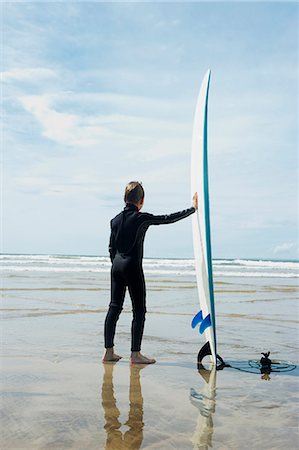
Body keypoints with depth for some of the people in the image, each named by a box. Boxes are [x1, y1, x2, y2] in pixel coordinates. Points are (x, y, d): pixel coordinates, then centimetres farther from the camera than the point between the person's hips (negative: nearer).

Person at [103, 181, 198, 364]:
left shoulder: (116, 219, 8)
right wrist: (192, 209, 7)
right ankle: (135, 354, 3)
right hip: (133, 267, -7)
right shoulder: (142, 218, -9)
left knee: (114, 307, 10)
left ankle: (109, 352, 13)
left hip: (117, 266, 7)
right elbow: (168, 219, -3)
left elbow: (111, 247, 13)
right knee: (139, 310, 2)